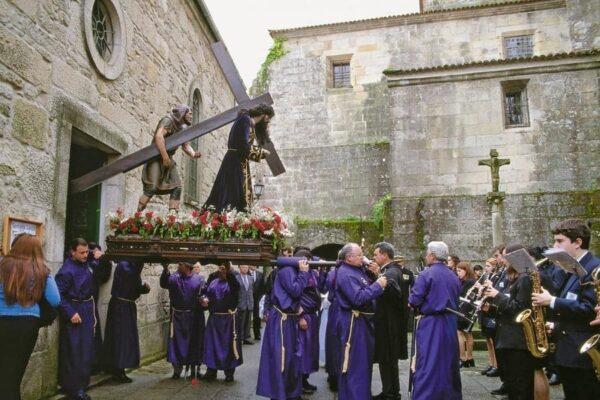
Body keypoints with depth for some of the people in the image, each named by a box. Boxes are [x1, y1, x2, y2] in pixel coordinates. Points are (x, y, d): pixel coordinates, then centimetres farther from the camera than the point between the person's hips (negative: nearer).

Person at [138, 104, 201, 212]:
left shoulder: (182, 128, 11)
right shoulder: (168, 120, -13)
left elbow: (186, 145, 13)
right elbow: (158, 136, -28)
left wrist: (193, 154, -9)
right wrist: (165, 157, -31)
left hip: (168, 159, 8)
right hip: (156, 158, -8)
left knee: (177, 187, -2)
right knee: (152, 188, -16)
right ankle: (139, 212, -6)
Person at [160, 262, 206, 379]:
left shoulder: (199, 279, 2)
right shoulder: (174, 277, 3)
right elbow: (164, 284, -16)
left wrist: (205, 300, -19)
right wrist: (165, 270, -31)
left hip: (195, 317, -1)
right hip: (177, 316, 1)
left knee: (195, 342, 7)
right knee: (176, 342, 4)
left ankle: (195, 368, 24)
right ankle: (177, 369, 20)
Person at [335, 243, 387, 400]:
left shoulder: (358, 270, 11)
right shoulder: (345, 274, -20)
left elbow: (366, 290, 15)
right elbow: (358, 298, -28)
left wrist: (374, 275, 1)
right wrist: (377, 285, -22)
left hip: (363, 320, 10)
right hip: (353, 322, -10)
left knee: (364, 361, 21)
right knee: (354, 363, -1)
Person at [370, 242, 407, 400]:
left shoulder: (392, 272, -17)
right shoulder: (387, 270, 12)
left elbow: (393, 291, -35)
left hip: (389, 324, -10)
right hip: (385, 322, 10)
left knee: (389, 360, 0)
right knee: (384, 359, 16)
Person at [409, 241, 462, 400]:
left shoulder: (426, 274, -14)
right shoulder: (454, 276, 7)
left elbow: (414, 300, -16)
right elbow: (456, 301, 14)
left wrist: (412, 302, 5)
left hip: (430, 323, -7)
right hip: (450, 322, 7)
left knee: (428, 365, -2)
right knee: (448, 362, 19)